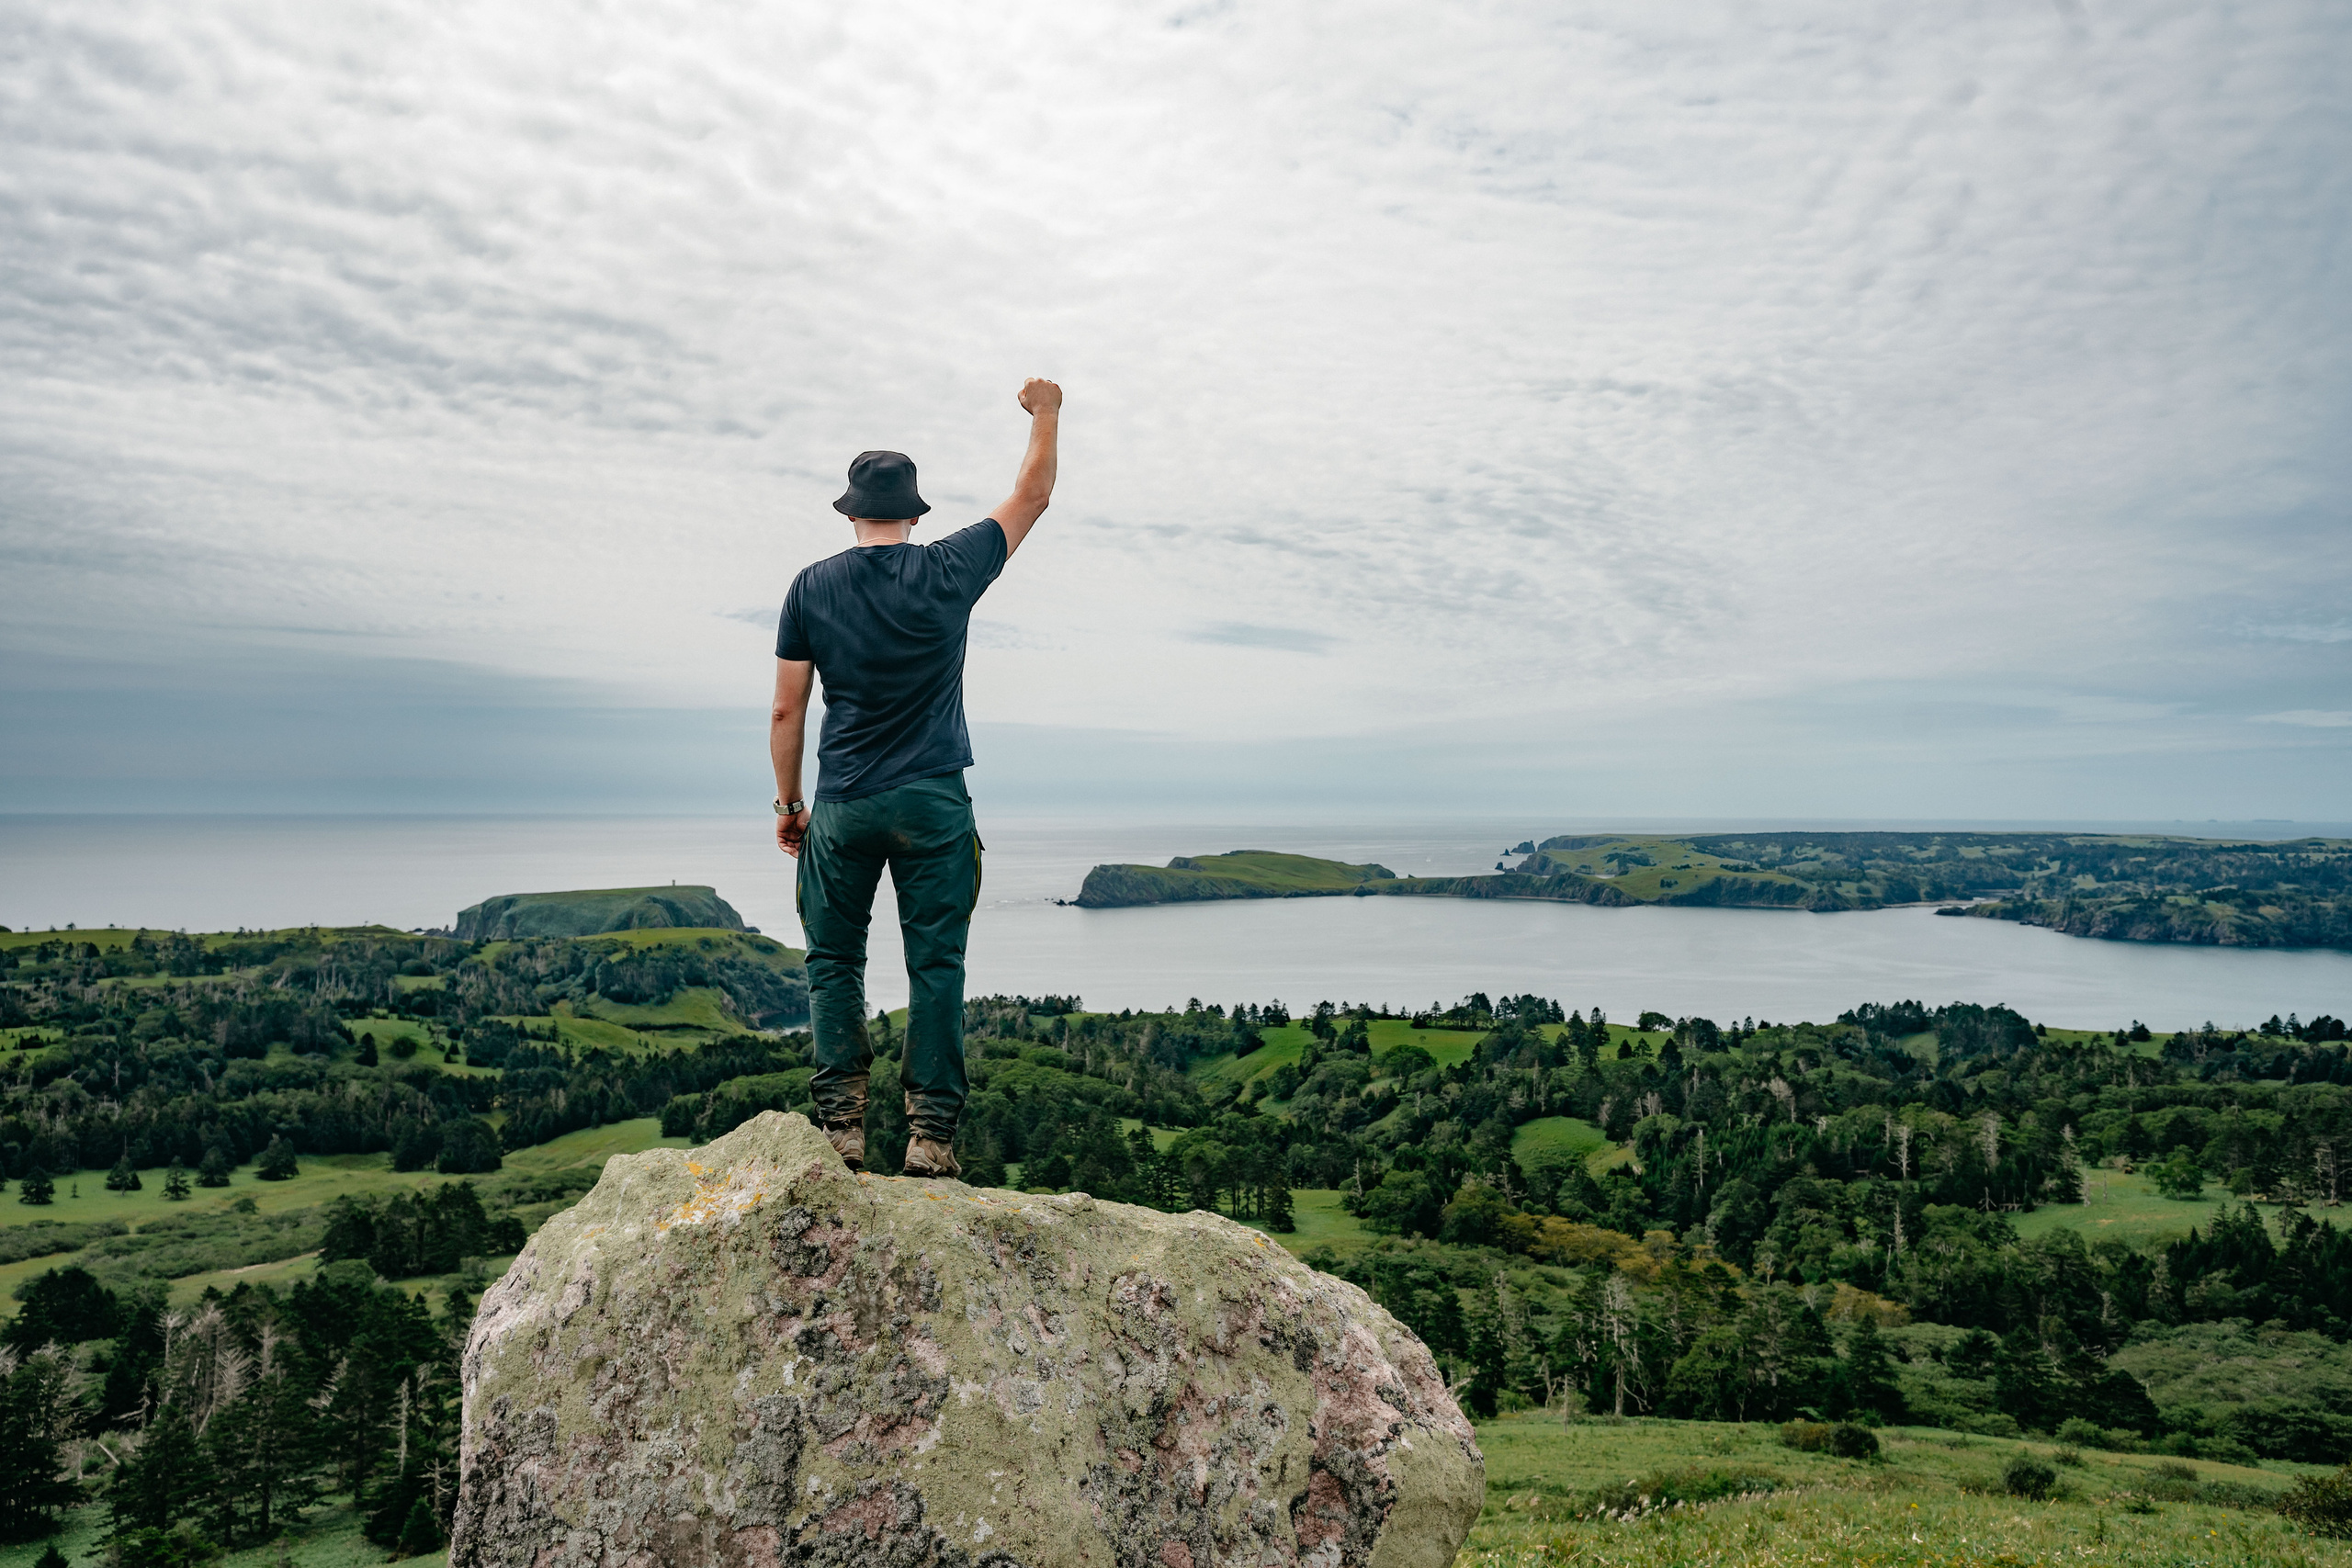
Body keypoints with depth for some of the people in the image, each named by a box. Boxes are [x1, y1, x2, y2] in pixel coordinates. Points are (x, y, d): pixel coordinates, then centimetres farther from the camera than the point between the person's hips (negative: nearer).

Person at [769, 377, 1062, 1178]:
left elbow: (786, 711, 3)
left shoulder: (813, 587, 2)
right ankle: (931, 1129, 3)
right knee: (935, 965, 4)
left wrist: (788, 803, 13)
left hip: (843, 809, 1)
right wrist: (1046, 413, 27)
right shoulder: (948, 571, -1)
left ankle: (843, 1120, 6)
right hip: (935, 805, 0)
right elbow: (1032, 497, 13)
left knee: (834, 961, 12)